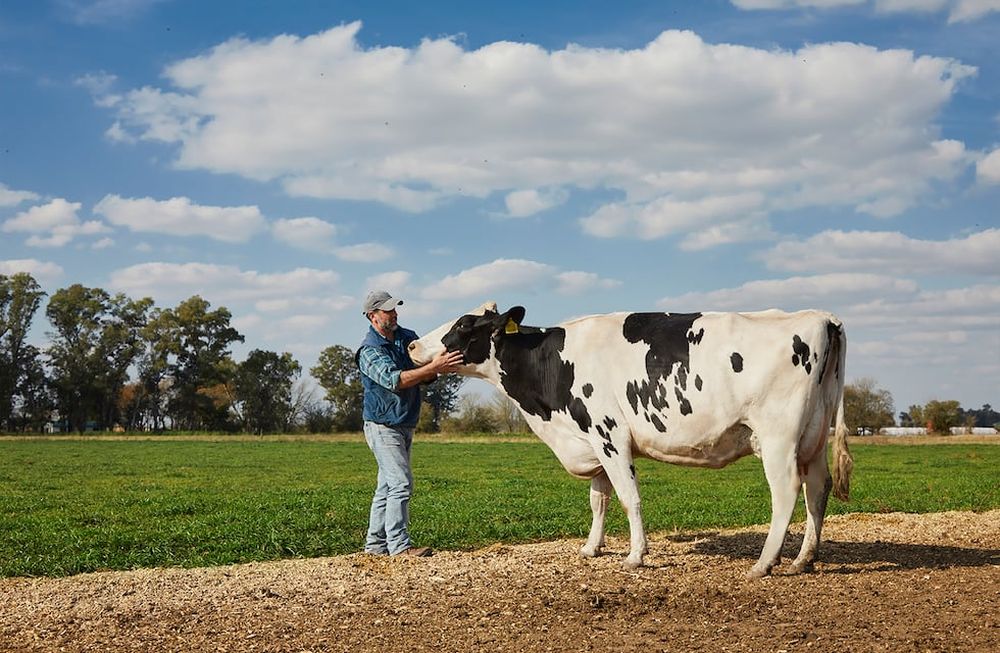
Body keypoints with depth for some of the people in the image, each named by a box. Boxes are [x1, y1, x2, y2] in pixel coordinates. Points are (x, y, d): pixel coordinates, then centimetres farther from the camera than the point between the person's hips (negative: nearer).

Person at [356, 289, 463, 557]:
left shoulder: (407, 338, 8)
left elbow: (424, 376, 3)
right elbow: (394, 380, -28)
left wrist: (440, 365, -20)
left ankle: (375, 544, 18)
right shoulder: (370, 350, -14)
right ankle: (399, 545, -12)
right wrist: (433, 368, -35)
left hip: (405, 425, 8)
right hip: (383, 425, -8)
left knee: (387, 485, 11)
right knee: (401, 484, -14)